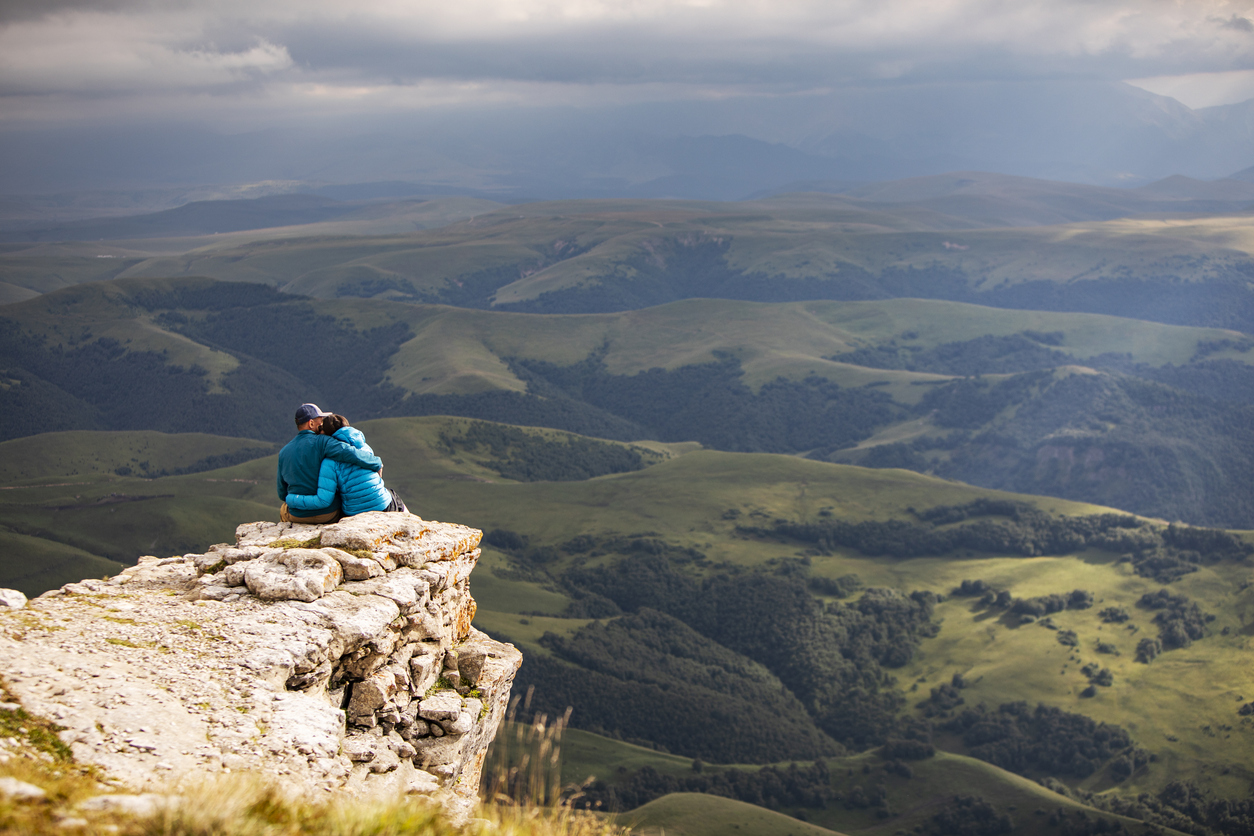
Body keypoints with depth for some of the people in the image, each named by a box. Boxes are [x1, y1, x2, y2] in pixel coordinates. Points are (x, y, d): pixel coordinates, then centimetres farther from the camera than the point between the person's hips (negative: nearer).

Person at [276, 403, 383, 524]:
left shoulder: (283, 452, 2)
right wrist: (377, 464, -13)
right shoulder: (322, 442, -13)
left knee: (283, 509, 38)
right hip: (328, 515, -3)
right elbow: (351, 454, -28)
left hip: (297, 517, 3)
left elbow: (282, 493, 10)